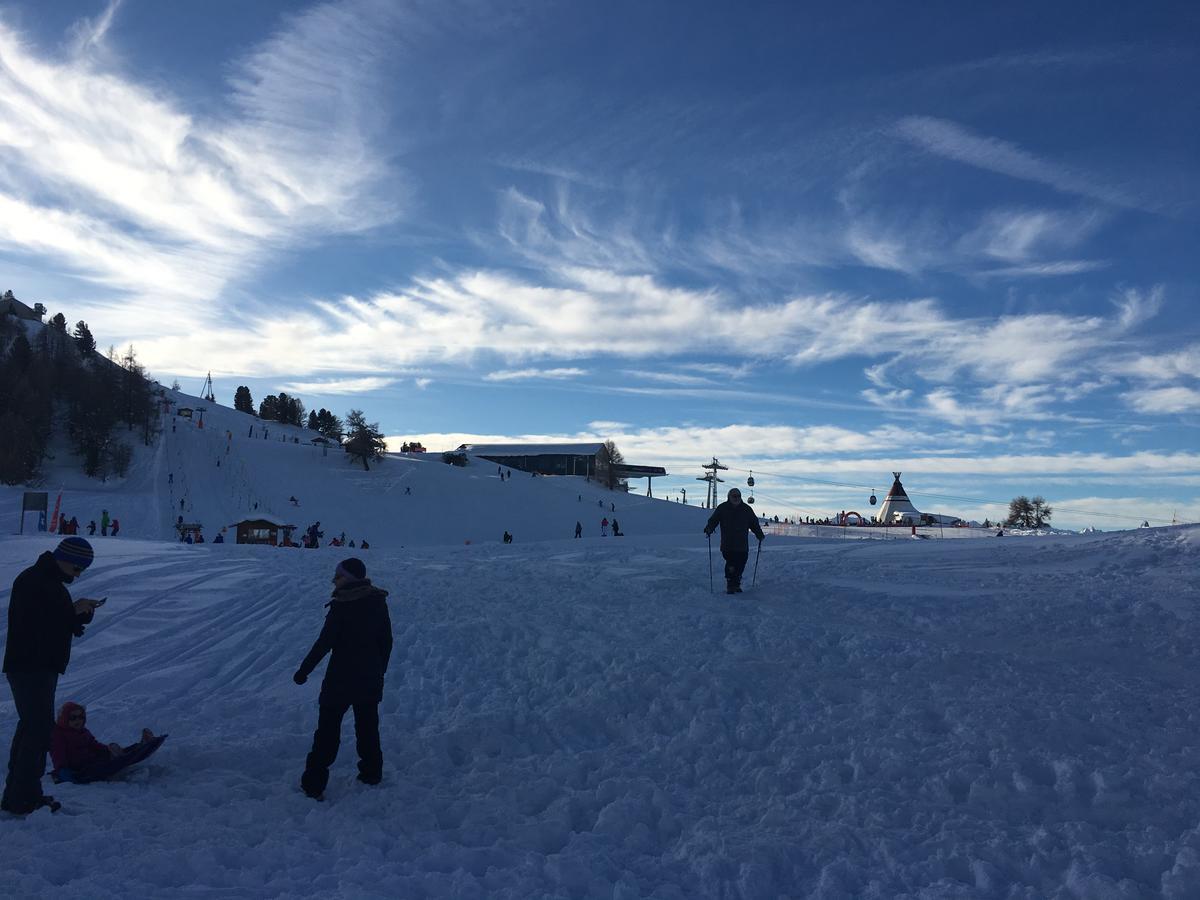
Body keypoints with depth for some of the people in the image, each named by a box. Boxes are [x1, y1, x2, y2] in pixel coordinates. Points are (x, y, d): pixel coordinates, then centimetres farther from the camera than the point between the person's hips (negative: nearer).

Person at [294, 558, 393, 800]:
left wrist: (304, 670, -6)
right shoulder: (378, 602, -1)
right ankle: (371, 774, 28)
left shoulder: (342, 605, -19)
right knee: (368, 726, 18)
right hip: (371, 678, 6)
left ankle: (314, 784, 10)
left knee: (328, 728, 6)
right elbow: (386, 641, 7)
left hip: (341, 678, -5)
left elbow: (324, 642, -17)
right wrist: (380, 669, 19)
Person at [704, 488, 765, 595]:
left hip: (742, 546, 2)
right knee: (731, 566, -10)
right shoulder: (722, 508, 5)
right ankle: (730, 586, 0)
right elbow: (713, 520, 5)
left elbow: (754, 523, 17)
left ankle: (736, 585, 14)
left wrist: (760, 535, 9)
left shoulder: (746, 509, 10)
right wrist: (709, 529, -14)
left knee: (740, 566, 0)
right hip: (727, 545, -2)